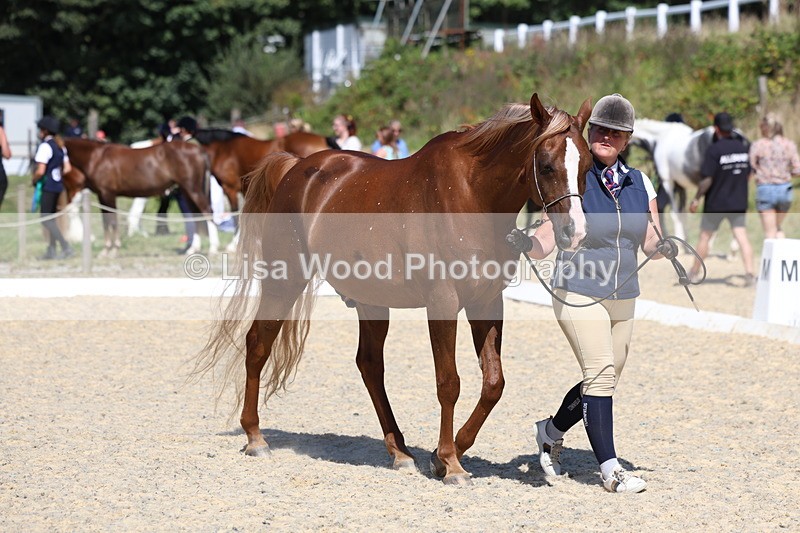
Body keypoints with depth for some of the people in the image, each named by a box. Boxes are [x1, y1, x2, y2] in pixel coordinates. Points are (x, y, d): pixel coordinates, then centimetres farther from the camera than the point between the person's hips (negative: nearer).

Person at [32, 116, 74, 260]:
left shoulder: (45, 146, -15)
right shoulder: (60, 146, 12)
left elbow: (40, 171, -20)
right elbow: (67, 168, 13)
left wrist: (34, 181, -4)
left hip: (47, 186, -9)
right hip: (58, 185, 9)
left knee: (46, 219, -5)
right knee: (50, 218, 15)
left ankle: (66, 248, -12)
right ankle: (51, 251, 18)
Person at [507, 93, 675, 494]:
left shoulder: (639, 182, 7)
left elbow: (650, 243, 8)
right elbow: (547, 241, -9)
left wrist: (663, 247, -14)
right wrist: (526, 243, -30)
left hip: (623, 298, 6)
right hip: (578, 293, -6)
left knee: (604, 379, 12)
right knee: (600, 373, -16)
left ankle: (551, 431, 36)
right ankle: (609, 468, -10)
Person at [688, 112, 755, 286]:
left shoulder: (714, 149, -15)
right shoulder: (742, 147, 3)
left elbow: (707, 179, -17)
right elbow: (748, 175, 12)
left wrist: (696, 199, -8)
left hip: (716, 203, -4)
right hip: (739, 202, 4)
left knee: (705, 236, 10)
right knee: (742, 237, 0)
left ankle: (694, 272, 21)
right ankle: (749, 274, -12)